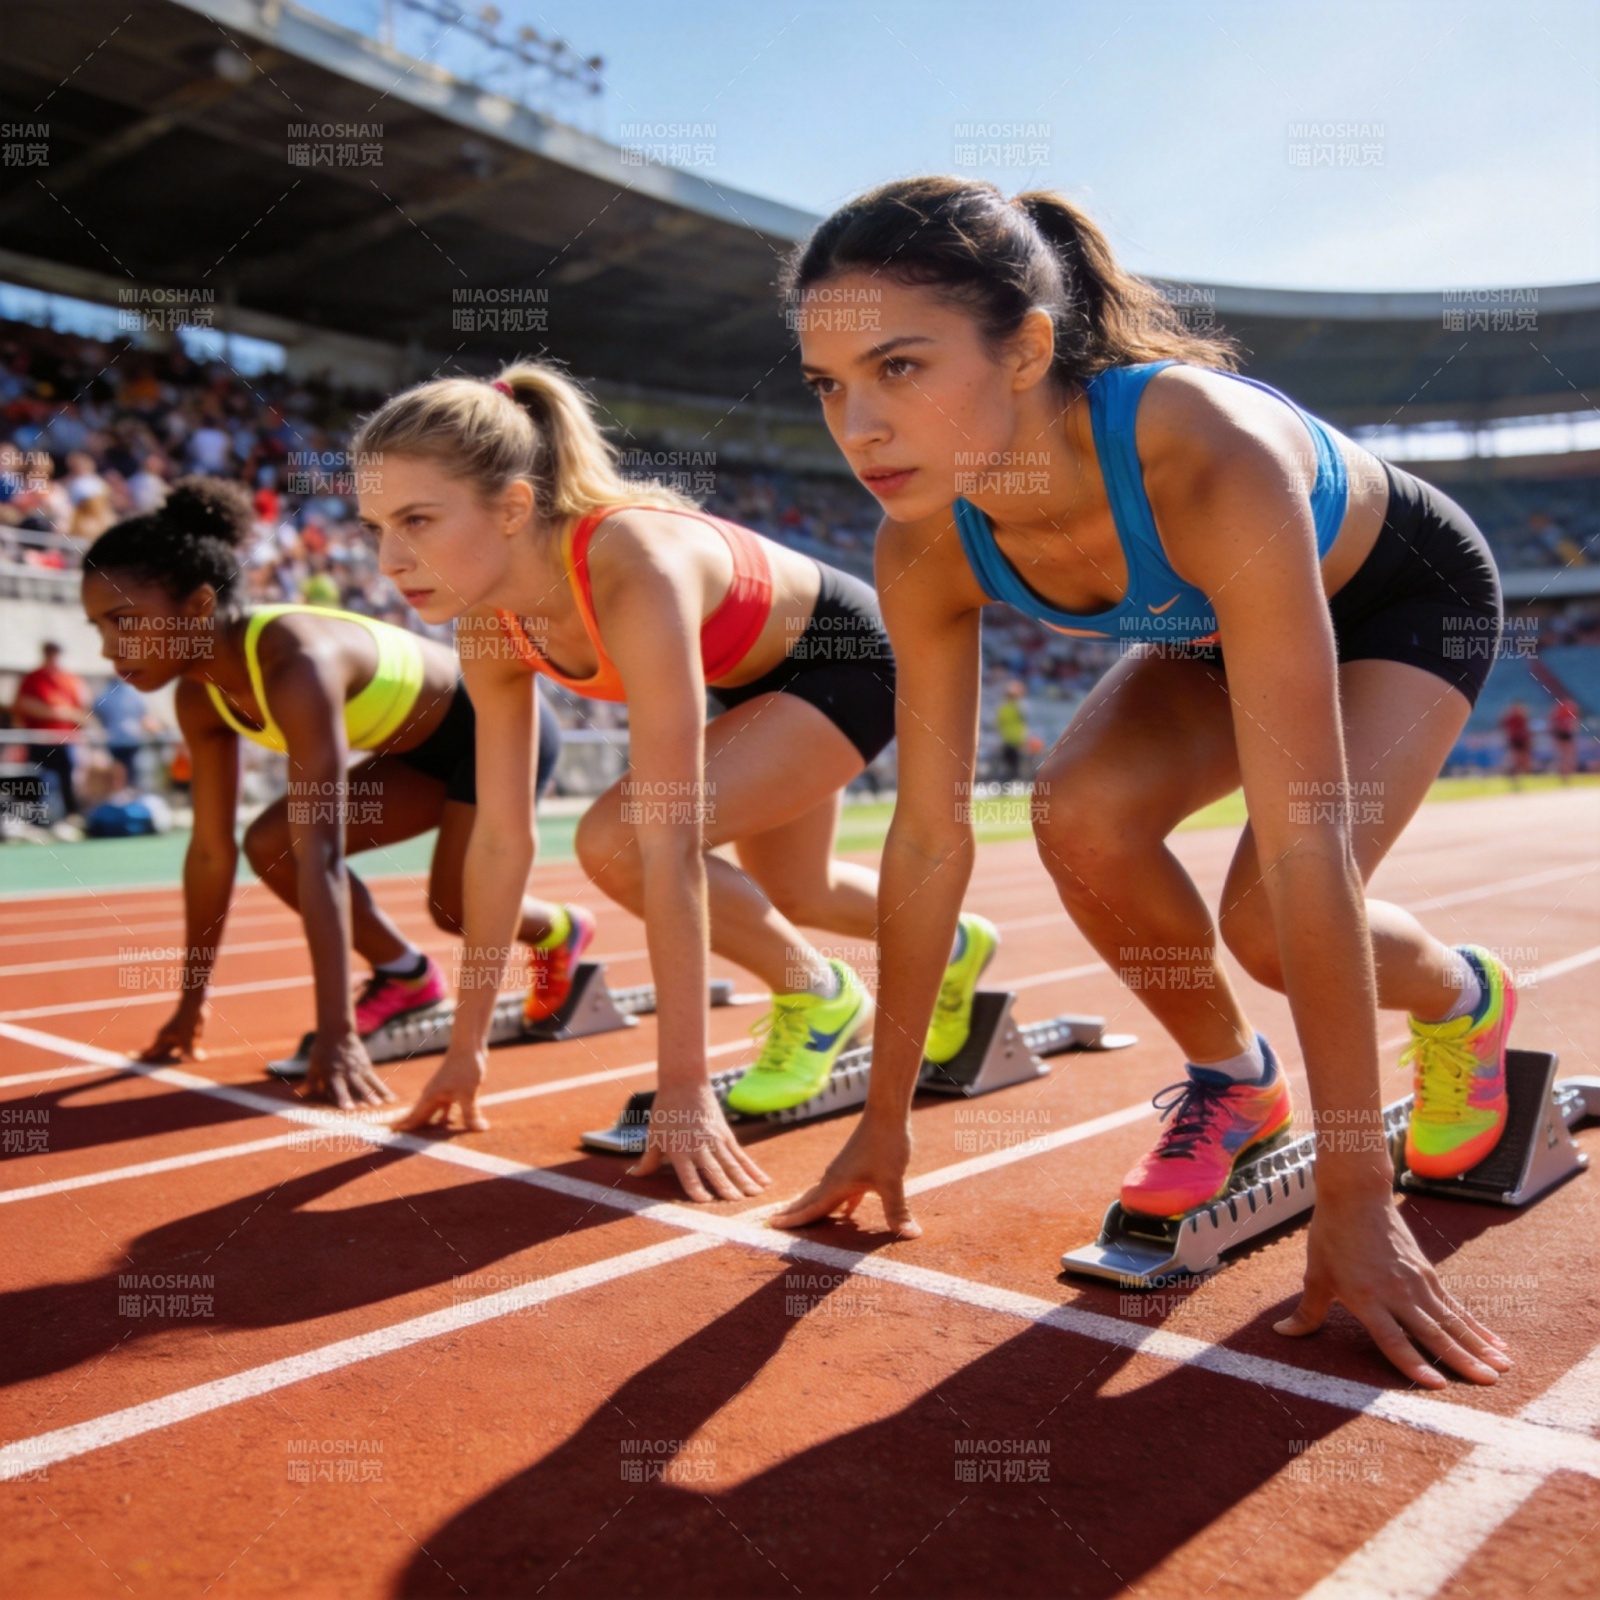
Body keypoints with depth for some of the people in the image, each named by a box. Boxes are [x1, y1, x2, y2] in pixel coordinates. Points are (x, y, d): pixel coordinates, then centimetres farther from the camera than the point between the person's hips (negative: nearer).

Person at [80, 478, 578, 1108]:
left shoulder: (295, 666, -38)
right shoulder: (200, 698, -10)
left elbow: (322, 859, -42)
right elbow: (210, 850, -3)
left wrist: (337, 1036, -43)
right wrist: (192, 1003, 3)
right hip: (427, 747, 8)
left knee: (456, 904, -19)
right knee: (271, 845, -6)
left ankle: (558, 931, 16)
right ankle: (406, 976, 13)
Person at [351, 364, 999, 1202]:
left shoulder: (634, 574, -41)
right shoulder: (492, 624, -17)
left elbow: (671, 847, -42)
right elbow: (500, 839, -10)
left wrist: (683, 1086, -39)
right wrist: (466, 1047, -5)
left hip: (850, 656, -8)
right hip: (758, 678, 8)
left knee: (616, 839, -25)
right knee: (788, 893, 26)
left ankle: (818, 994, 0)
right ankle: (955, 947, 57)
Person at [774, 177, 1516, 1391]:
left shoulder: (1207, 460, -43)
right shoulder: (926, 551, -25)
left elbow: (1304, 845, -44)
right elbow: (929, 841, -19)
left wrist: (1356, 1200, -39)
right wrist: (886, 1118, -12)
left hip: (1405, 596, -4)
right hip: (1219, 627, 4)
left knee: (1270, 920, -25)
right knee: (1083, 815, -24)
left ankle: (1462, 1002, 12)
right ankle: (1233, 1079, 5)